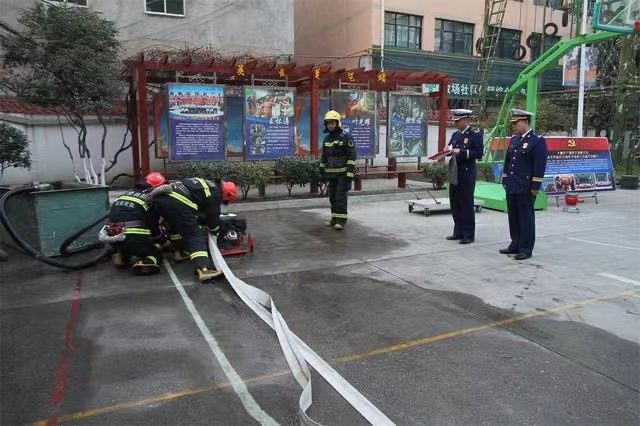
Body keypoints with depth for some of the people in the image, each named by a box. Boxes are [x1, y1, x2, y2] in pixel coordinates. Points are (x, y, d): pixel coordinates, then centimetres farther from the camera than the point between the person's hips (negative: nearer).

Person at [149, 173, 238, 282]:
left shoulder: (205, 183, 33)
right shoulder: (215, 193, 9)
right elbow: (213, 217, 15)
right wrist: (215, 233, 33)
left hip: (159, 198, 9)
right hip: (177, 203, -8)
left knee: (177, 225, 34)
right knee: (194, 236, -7)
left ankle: (180, 252, 32)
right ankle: (204, 269, -21)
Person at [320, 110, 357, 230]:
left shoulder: (346, 137, -10)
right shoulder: (327, 139, 10)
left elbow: (352, 156, -14)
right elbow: (324, 157, 18)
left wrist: (350, 173, -20)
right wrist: (322, 172, 16)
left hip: (343, 173, -6)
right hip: (332, 173, 6)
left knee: (341, 196, -10)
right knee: (333, 197, 8)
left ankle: (341, 220, -6)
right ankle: (335, 219, 17)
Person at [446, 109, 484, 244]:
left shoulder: (475, 135, -6)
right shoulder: (455, 134, 15)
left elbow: (479, 153, -14)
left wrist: (461, 152, -22)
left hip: (466, 176, -7)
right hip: (454, 175, 7)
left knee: (466, 204, -2)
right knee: (455, 204, 11)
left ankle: (469, 234, 7)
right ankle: (458, 232, 22)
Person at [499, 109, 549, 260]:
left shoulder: (538, 141, -9)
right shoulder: (514, 140, 13)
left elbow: (540, 166, -13)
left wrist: (535, 187, -15)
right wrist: (505, 181, 16)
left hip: (526, 189, -7)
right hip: (512, 187, 7)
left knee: (526, 219, 0)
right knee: (513, 218, 12)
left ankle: (526, 249, 8)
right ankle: (515, 245, 23)